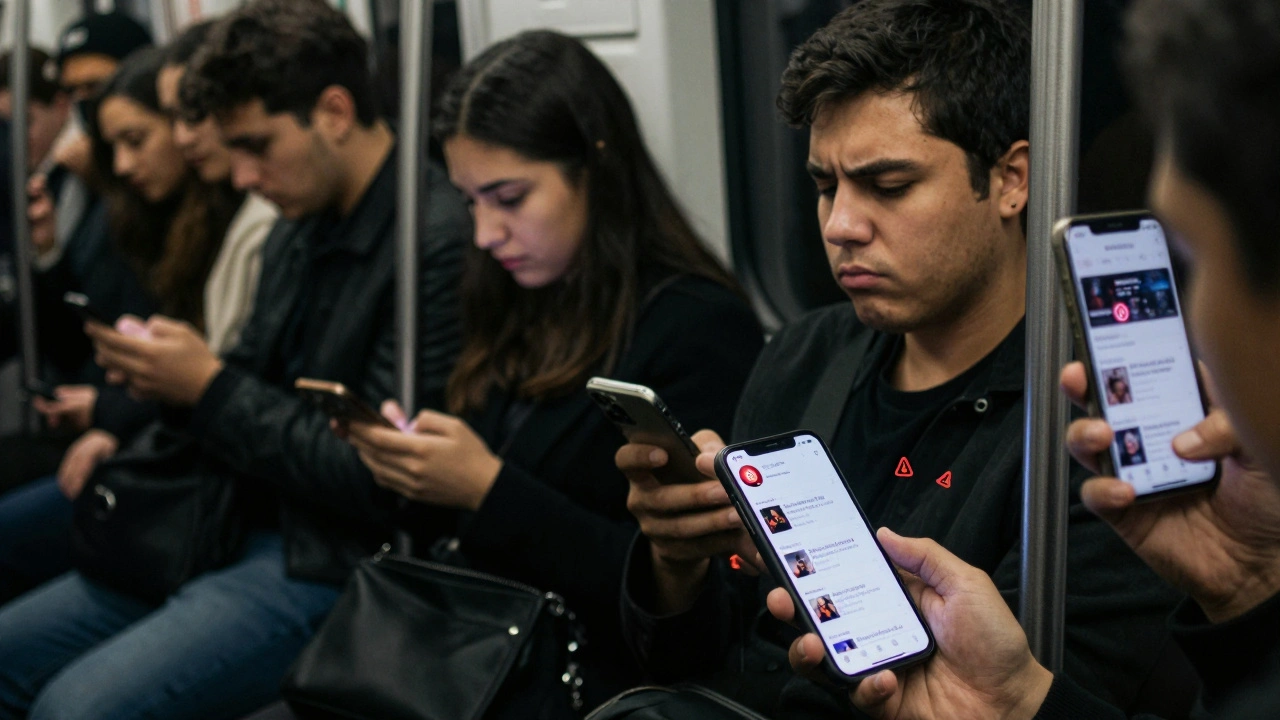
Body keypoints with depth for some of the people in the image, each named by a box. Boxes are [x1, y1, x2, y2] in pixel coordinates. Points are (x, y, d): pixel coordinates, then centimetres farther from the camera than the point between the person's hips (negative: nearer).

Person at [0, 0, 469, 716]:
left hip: (332, 566, -9)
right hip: (241, 522, 10)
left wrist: (207, 386, -15)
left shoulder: (441, 242, -19)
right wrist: (166, 377, -2)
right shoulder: (299, 233, 11)